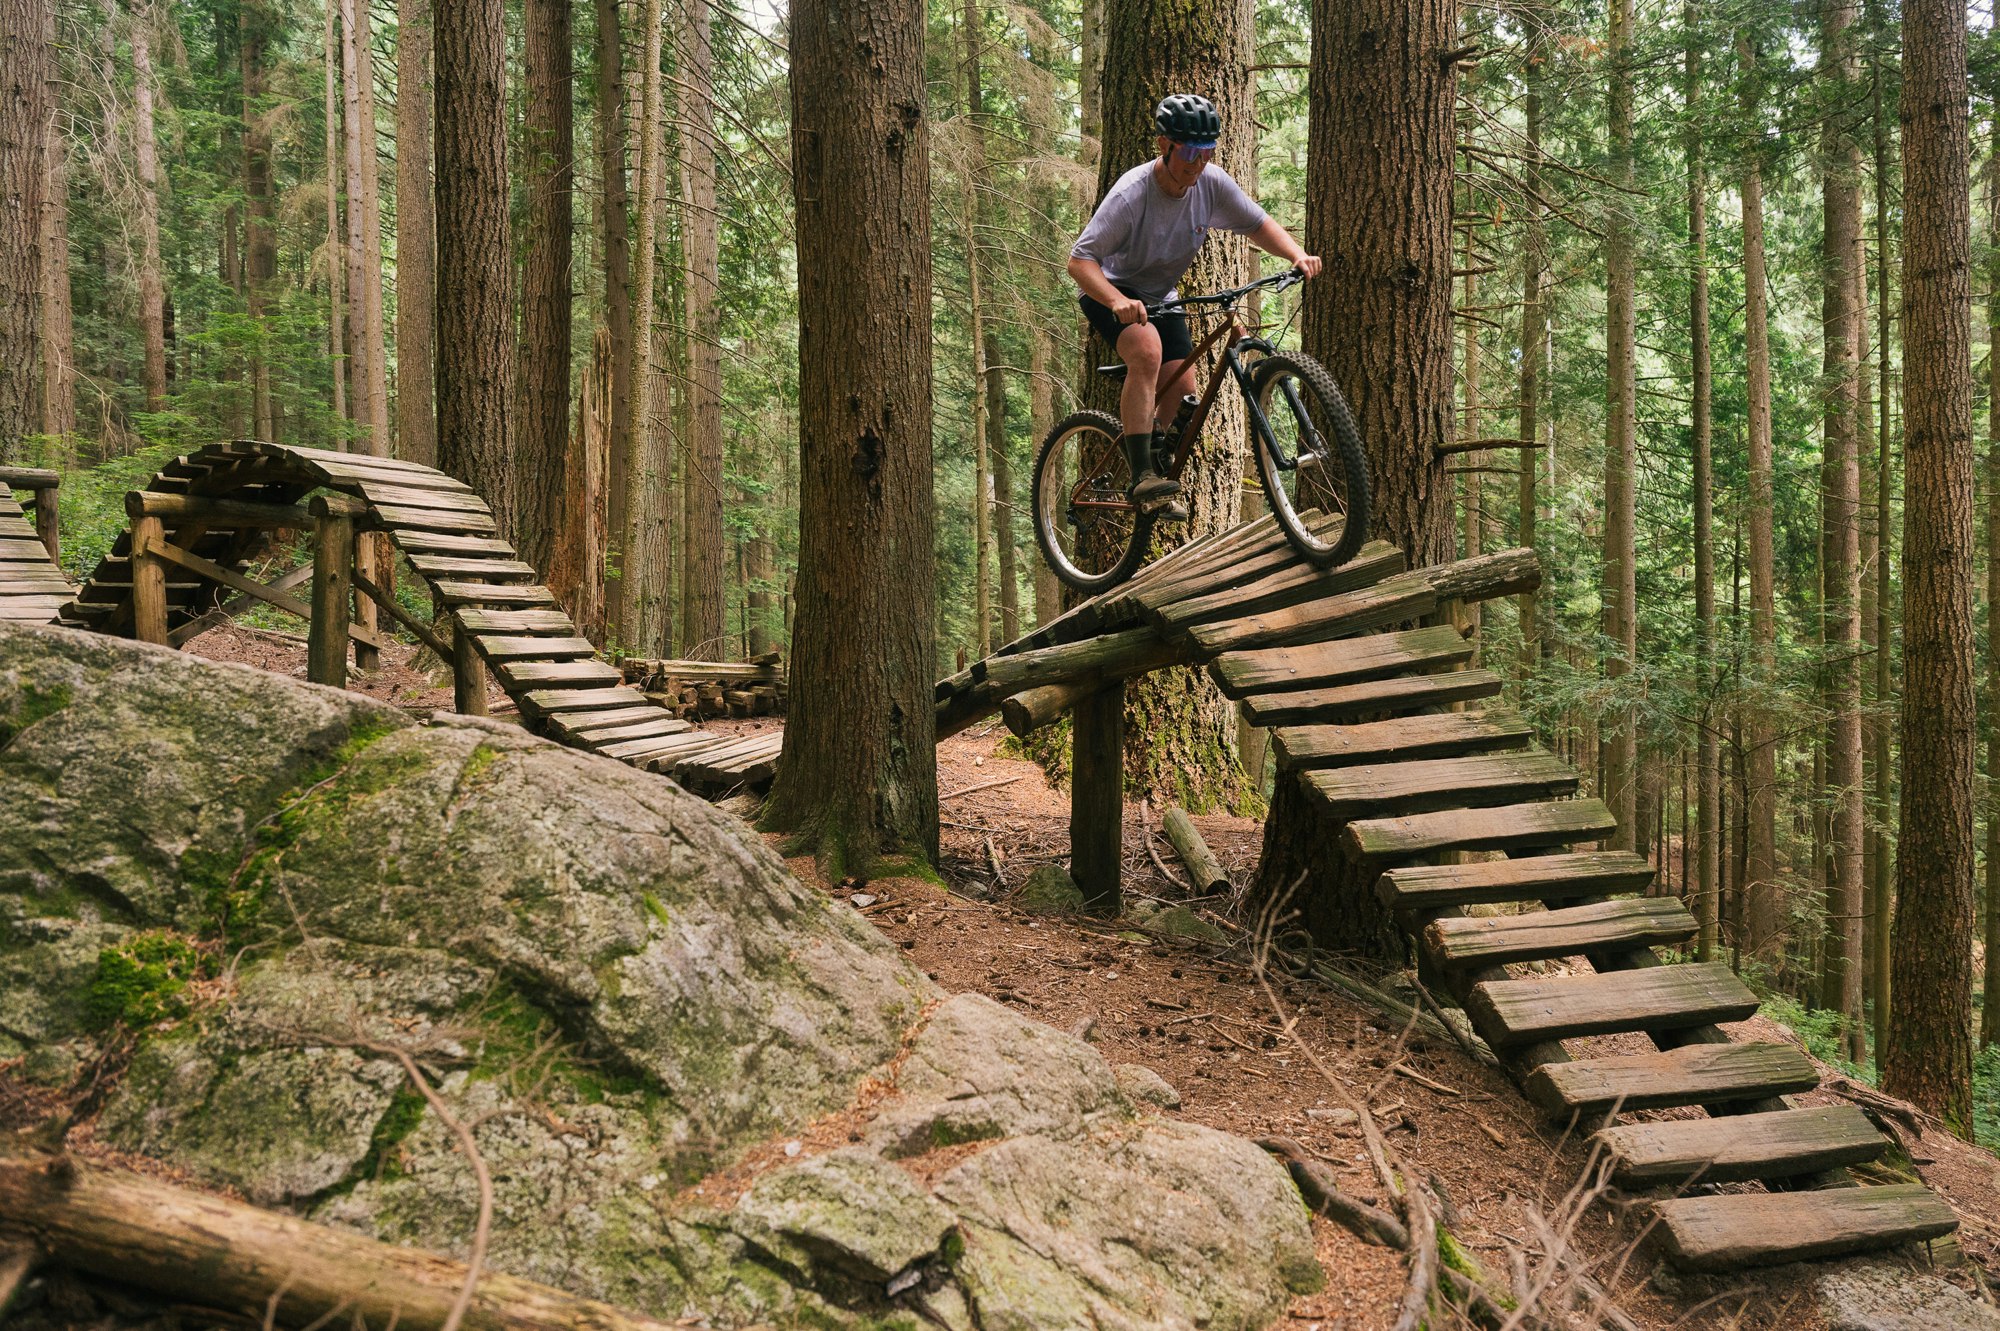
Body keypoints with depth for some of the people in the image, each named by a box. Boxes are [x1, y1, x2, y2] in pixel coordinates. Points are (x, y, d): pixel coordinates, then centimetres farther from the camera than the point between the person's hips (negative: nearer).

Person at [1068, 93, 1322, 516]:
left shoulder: (1212, 183, -14)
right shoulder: (1131, 194, -29)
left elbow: (1258, 224, -1)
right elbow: (1079, 259, -32)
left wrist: (1298, 256, -20)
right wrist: (1117, 301, -49)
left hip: (1160, 297, 6)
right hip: (1113, 292, -6)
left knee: (1182, 395, -2)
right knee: (1147, 350, -35)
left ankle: (1159, 492, 22)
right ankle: (1141, 476, -35)